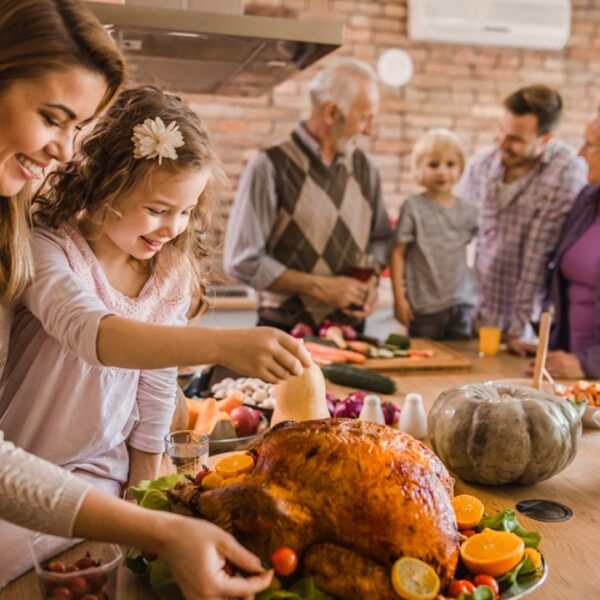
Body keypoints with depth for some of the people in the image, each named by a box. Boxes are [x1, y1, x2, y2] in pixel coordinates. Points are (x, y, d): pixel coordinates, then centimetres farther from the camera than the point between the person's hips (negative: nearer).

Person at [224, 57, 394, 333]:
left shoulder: (363, 166, 3)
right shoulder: (271, 166, -14)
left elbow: (381, 237, 15)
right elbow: (242, 260, -15)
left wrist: (370, 280, -5)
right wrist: (321, 287, -17)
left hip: (350, 328, 5)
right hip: (287, 332, -5)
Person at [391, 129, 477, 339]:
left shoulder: (468, 211, 5)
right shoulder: (413, 207, -5)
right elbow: (398, 253, -5)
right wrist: (399, 298, -8)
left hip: (462, 304, 3)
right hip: (425, 306, -3)